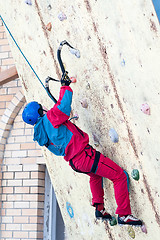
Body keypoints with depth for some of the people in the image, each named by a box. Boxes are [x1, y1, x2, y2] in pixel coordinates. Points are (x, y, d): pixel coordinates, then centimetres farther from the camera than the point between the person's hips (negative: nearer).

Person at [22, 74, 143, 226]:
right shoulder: (48, 118, -15)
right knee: (120, 176, -4)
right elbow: (63, 105, -19)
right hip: (84, 155, -10)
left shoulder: (39, 133, 10)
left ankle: (99, 208, 38)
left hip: (74, 161, 10)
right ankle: (123, 214, -3)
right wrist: (65, 87, -3)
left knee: (95, 175, 40)